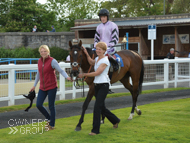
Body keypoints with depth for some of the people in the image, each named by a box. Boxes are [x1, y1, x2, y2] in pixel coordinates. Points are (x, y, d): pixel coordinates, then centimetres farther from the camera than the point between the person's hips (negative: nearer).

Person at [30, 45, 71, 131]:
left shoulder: (52, 61, -10)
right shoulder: (39, 61, 7)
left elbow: (61, 71, -14)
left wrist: (67, 77, -33)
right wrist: (34, 85, 25)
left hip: (52, 87, -6)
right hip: (42, 87, 6)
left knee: (51, 106, 1)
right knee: (38, 104, 0)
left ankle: (52, 125, 15)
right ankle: (49, 118, 24)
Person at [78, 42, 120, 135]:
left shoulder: (105, 61, -13)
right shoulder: (97, 59, 13)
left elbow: (97, 73, -18)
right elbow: (91, 62, 33)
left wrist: (84, 74, -14)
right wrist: (87, 54, 18)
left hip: (103, 85, -9)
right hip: (97, 85, 9)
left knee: (97, 107, -12)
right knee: (101, 107, 14)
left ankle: (95, 130, -8)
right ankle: (115, 120, 34)